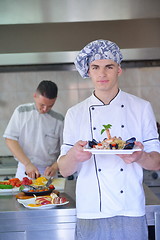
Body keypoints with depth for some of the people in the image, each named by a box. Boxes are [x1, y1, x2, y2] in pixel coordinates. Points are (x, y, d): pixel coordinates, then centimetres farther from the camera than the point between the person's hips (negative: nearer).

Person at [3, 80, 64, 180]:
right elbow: (10, 139, -4)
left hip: (48, 172, 0)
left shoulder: (59, 120, 1)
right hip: (24, 170, 0)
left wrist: (55, 167, -14)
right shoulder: (21, 112, 1)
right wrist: (28, 164, -13)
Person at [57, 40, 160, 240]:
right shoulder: (74, 114, 5)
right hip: (90, 214, 1)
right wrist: (73, 156, -19)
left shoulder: (141, 108, 3)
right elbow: (64, 170, 3)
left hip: (131, 213, 0)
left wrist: (140, 157, -19)